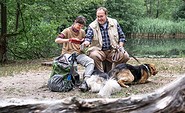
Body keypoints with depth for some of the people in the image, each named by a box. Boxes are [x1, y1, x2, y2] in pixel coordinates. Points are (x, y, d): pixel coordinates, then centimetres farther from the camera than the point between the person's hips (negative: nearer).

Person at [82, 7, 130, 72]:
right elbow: (88, 37, -9)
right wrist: (86, 43, -33)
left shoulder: (114, 23, 9)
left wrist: (120, 46, -2)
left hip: (113, 50, 2)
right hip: (99, 51, -2)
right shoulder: (92, 26, 2)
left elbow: (122, 36, 14)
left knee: (125, 56, -24)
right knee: (93, 55, -35)